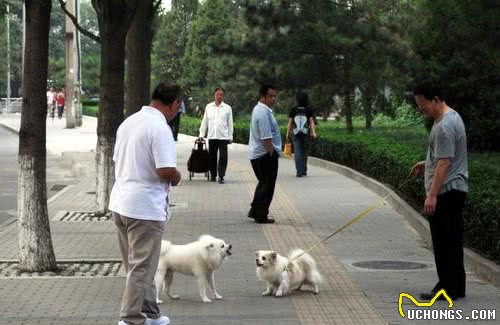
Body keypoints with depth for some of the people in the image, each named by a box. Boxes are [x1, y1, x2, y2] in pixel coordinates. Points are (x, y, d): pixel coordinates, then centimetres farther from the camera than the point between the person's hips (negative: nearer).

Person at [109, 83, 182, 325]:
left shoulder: (128, 122, 11)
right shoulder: (160, 128, -17)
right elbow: (166, 170, -24)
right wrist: (176, 178, -3)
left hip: (120, 203, 9)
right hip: (145, 207, -9)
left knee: (140, 265, 18)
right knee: (142, 267, -1)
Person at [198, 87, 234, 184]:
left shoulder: (227, 108, 5)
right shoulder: (209, 107, 9)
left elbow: (230, 123, 7)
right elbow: (204, 121, 12)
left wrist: (230, 137, 2)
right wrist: (201, 135, 8)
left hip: (223, 136, -2)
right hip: (211, 136, 2)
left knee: (223, 157, -7)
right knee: (212, 157, 6)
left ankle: (221, 176, -4)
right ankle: (213, 175, 18)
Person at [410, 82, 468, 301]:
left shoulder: (444, 126, -18)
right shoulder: (451, 117, 15)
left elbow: (445, 163, -24)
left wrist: (432, 195, -26)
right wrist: (427, 164, 20)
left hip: (446, 191, -11)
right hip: (455, 190, 11)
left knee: (444, 241, -6)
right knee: (452, 240, 14)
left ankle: (449, 288, -1)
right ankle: (456, 287, 20)